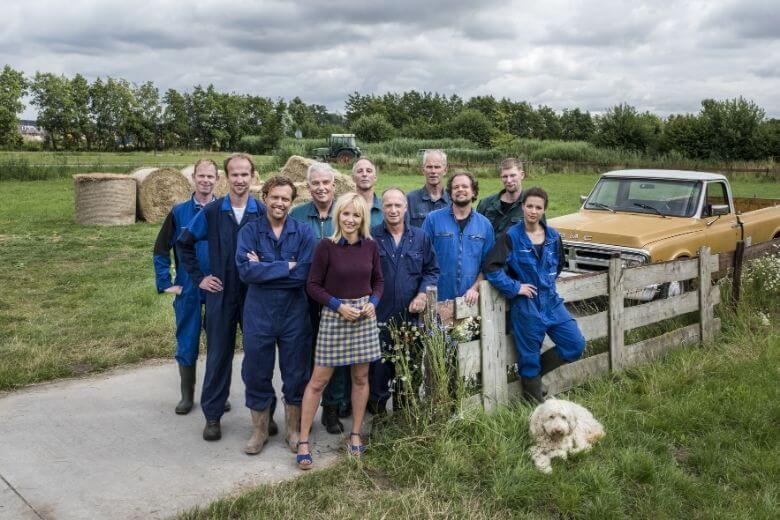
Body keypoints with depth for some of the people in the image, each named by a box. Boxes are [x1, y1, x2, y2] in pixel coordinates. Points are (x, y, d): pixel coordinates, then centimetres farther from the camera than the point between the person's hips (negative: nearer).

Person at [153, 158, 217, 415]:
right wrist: (165, 284, -1)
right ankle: (187, 396, 23)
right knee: (187, 345, 8)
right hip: (187, 290, 1)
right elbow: (161, 250, 4)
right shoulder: (179, 212, 0)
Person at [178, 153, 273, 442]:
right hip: (221, 295, 0)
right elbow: (184, 244, 8)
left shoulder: (263, 212, -4)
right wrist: (198, 277, 4)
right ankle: (212, 415, 19)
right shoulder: (211, 212, -2)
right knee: (218, 355, 7)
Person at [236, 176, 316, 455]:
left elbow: (304, 274, -15)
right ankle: (259, 430, 30)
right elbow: (245, 270, -18)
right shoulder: (249, 231, -4)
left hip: (295, 313, 0)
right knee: (256, 374, 11)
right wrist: (286, 266, -18)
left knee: (296, 375, 11)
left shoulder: (303, 232, -4)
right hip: (258, 313, 0)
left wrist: (264, 268, -15)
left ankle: (293, 430, 31)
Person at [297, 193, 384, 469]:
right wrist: (339, 305, -15)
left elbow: (378, 280, 12)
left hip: (365, 316, 4)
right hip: (334, 316, -3)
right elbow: (313, 285, -6)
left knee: (361, 377, 10)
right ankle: (303, 440, 10)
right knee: (318, 380, 0)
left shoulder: (370, 246, 2)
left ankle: (355, 434, 26)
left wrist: (373, 302, -5)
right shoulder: (326, 246, -9)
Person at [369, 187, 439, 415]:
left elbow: (432, 270, 10)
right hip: (378, 316, -2)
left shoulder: (420, 238, 6)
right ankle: (377, 408, 22)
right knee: (378, 365, 4)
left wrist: (423, 294, -6)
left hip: (411, 315, 3)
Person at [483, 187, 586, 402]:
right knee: (529, 358, 4)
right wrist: (515, 287, -14)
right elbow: (492, 268, -14)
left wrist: (548, 282, 10)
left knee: (576, 345, 3)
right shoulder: (511, 236, -10)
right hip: (526, 306, -5)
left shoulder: (553, 236, 5)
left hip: (551, 302, 5)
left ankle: (534, 373, 22)